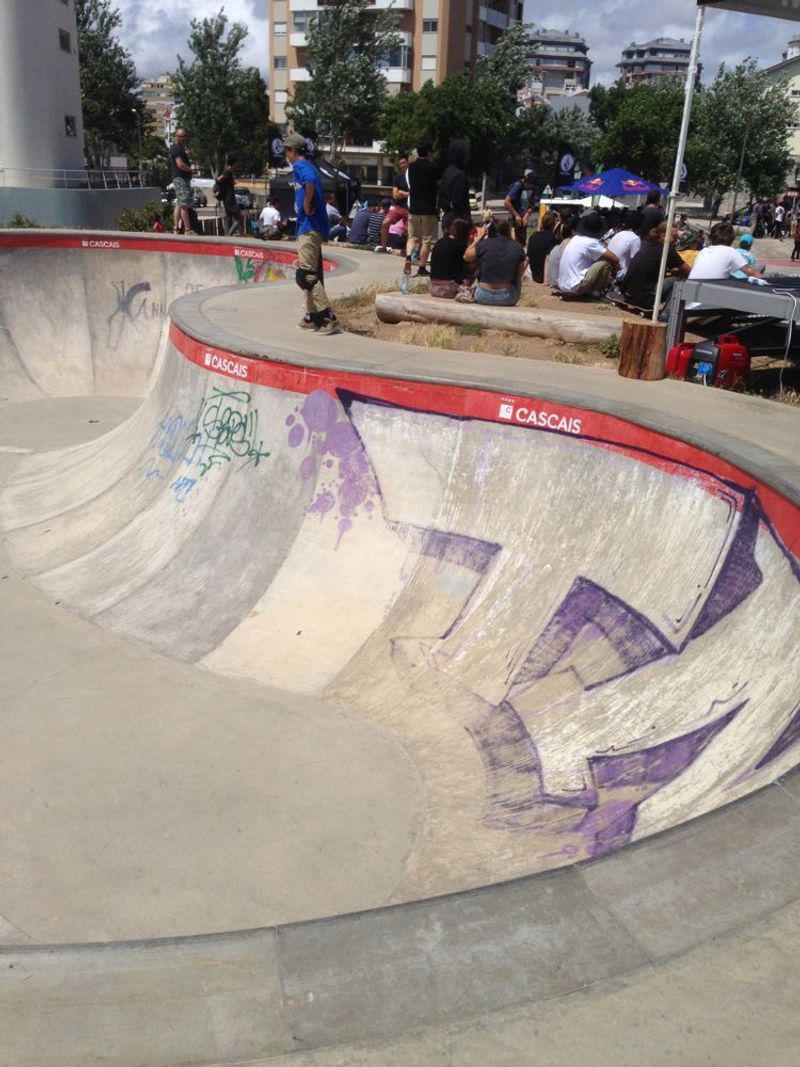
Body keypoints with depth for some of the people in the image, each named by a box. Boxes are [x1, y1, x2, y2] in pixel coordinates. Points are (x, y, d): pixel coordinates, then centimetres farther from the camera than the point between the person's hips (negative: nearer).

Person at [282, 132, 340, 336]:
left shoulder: (300, 165, -9)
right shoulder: (308, 166, 20)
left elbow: (310, 181, -30)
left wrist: (307, 206, -20)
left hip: (309, 227, -10)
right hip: (311, 226, 10)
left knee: (305, 275, -12)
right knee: (311, 273, 14)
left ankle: (328, 318, -15)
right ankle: (312, 316, 20)